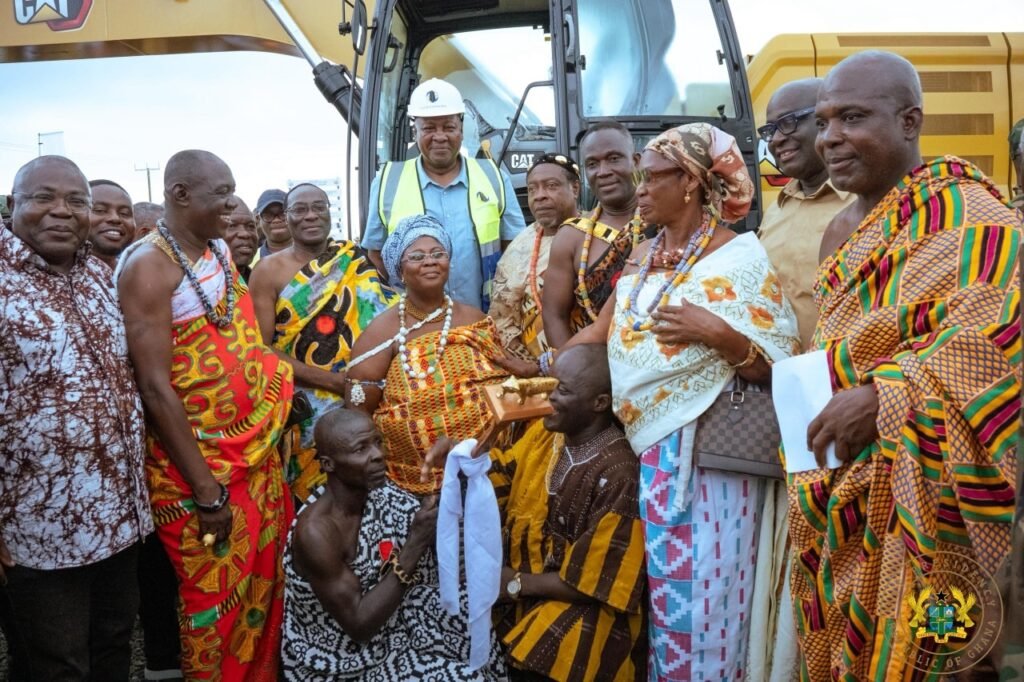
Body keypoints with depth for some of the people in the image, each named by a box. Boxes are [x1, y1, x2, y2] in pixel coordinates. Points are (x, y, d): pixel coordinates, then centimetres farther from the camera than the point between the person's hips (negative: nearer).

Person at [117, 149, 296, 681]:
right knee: (215, 601, 8)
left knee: (265, 585, 19)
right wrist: (207, 490, -19)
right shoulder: (148, 264, -17)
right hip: (198, 466, -7)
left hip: (258, 452, 8)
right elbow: (156, 388, -20)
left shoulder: (219, 250, 7)